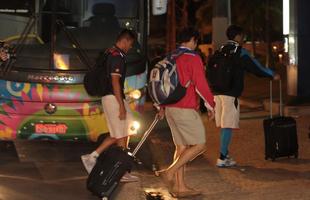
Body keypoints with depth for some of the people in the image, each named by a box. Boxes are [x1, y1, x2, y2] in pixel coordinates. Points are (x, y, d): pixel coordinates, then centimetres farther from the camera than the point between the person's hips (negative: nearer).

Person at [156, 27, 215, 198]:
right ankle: (170, 172, -10)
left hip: (170, 108, 8)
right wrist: (210, 105, -4)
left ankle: (180, 186, 10)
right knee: (199, 145, -1)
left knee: (181, 147, 12)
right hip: (186, 109, -8)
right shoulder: (193, 58, -11)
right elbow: (200, 85, -16)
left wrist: (162, 107, 28)